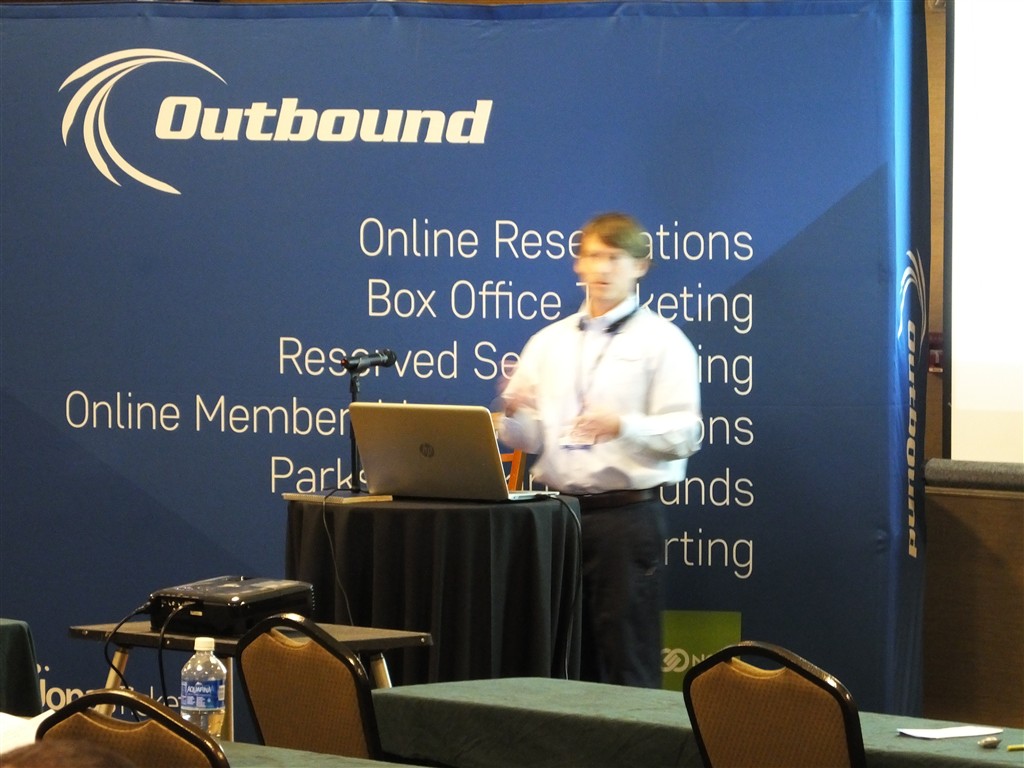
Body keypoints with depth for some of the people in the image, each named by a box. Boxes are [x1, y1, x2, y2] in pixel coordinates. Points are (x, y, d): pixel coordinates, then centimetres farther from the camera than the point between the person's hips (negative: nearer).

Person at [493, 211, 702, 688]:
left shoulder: (661, 341, 1)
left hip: (627, 511, -5)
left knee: (627, 655, -5)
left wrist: (622, 426, -26)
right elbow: (525, 438, 15)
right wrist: (512, 413, -8)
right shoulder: (548, 343, 16)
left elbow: (684, 434, -9)